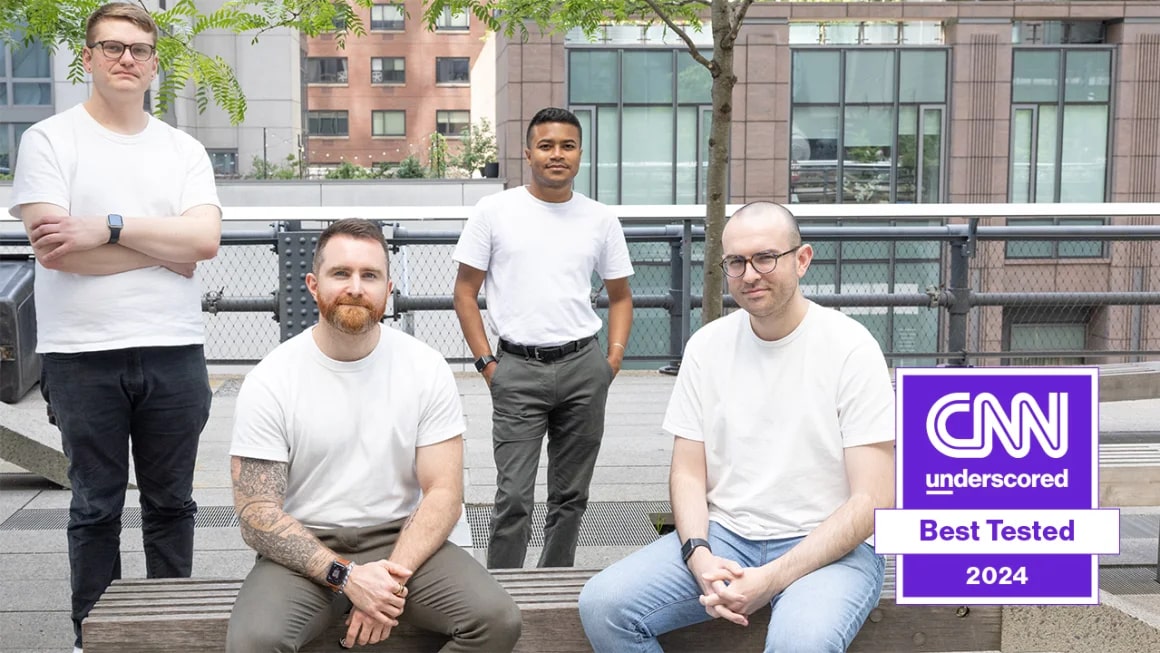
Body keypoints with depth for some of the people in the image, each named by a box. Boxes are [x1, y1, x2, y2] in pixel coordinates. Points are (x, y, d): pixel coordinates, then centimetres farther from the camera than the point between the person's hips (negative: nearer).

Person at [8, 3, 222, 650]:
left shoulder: (184, 150, 9)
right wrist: (166, 248, -8)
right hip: (82, 354, -2)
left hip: (174, 352, 3)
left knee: (171, 504, 11)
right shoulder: (50, 140, 0)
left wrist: (109, 226, -15)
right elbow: (54, 249, -13)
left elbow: (207, 238, -7)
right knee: (97, 509, 8)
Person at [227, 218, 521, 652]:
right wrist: (345, 575, -22)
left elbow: (443, 492, -4)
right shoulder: (269, 382, -7)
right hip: (305, 550, -1)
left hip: (400, 539, 2)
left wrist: (393, 575, -20)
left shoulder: (426, 368, -2)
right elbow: (257, 516, -9)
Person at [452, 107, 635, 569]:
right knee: (514, 497, -7)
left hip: (583, 366, 3)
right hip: (518, 367, -3)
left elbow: (620, 294, 17)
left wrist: (614, 358, 4)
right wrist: (486, 363, -3)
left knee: (571, 495, 11)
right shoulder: (494, 211, 1)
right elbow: (465, 292, 4)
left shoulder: (601, 219, 8)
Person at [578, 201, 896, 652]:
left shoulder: (851, 348, -8)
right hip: (723, 536, 4)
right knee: (602, 605, -17)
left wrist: (772, 579, -20)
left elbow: (872, 502, -11)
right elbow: (688, 473, 8)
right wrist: (700, 557, -13)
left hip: (828, 547, -4)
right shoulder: (706, 345, 5)